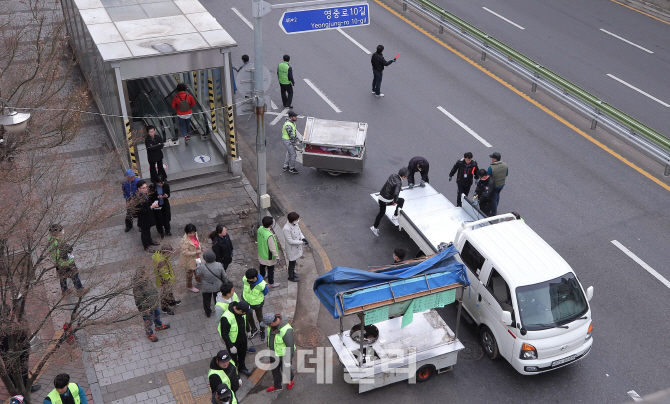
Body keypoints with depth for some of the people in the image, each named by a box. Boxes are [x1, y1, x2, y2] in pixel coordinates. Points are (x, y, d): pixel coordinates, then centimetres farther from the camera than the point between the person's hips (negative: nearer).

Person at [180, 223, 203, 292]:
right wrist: (195, 252, -30)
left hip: (196, 257, 7)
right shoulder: (185, 241, -36)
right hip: (189, 259, -7)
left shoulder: (195, 234, -13)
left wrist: (199, 249, -7)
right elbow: (185, 252, -29)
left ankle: (198, 280, 60)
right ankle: (189, 286, 42)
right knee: (189, 272, 17)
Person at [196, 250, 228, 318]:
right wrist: (226, 283, 8)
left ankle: (208, 313, 47)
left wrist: (199, 264, 7)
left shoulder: (202, 267, -32)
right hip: (218, 287, 2)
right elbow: (224, 277, -12)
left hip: (206, 288, -2)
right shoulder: (219, 265, -25)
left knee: (207, 300, 26)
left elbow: (197, 273, -9)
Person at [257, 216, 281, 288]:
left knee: (262, 265, 33)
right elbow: (273, 249, -29)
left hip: (261, 253, 8)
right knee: (270, 269, 17)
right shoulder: (269, 236, -39)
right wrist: (277, 257, -17)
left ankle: (262, 276, 59)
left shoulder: (260, 229, -16)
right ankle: (271, 283, 36)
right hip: (268, 257, -7)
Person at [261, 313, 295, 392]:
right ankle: (277, 386, 46)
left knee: (285, 369, 20)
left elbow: (290, 346, -27)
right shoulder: (272, 322, -18)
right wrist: (268, 346, 17)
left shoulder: (286, 330, -40)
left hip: (284, 353, -6)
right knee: (274, 368, 22)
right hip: (274, 351, 6)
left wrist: (288, 360, -17)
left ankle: (290, 379, 53)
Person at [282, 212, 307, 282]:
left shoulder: (295, 224, -9)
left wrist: (303, 238, -13)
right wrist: (302, 242, -27)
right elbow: (290, 241, -29)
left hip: (297, 247, 7)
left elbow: (299, 231, 8)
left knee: (294, 261, 28)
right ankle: (291, 276, 35)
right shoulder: (286, 229, -33)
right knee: (292, 262, 13)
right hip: (292, 248, -7)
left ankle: (292, 271, 52)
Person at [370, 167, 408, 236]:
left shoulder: (393, 176, -2)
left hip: (381, 197, 7)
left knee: (381, 212, 26)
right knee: (401, 201, 13)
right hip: (386, 201, -7)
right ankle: (395, 217, 22)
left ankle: (375, 227, 36)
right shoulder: (398, 183, -24)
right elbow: (396, 193, -36)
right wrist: (395, 201, -17)